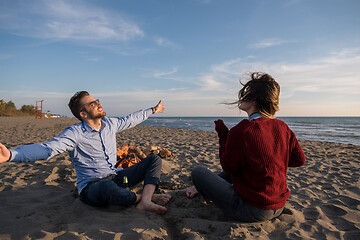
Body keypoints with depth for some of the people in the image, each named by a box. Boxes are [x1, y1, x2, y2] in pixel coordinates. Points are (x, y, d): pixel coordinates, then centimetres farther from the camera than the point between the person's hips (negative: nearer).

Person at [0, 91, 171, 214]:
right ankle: (146, 197, -15)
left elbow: (130, 120, 21)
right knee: (108, 187, -45)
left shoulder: (109, 123, 6)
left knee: (154, 160, 0)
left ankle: (145, 202, -25)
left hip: (115, 177, 7)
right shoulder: (75, 133, -13)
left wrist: (152, 110, 33)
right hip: (91, 187, -7)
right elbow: (48, 148, -26)